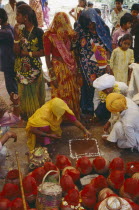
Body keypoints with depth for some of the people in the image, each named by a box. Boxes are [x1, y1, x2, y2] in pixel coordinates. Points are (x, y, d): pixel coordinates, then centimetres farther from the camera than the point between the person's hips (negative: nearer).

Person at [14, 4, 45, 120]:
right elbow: (17, 52, -4)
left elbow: (43, 52, -12)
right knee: (25, 92, 11)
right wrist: (17, 36, -14)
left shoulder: (38, 32, -10)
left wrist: (27, 53, -10)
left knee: (36, 92, 6)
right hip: (22, 67, 4)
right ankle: (27, 114, 26)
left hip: (35, 67, -4)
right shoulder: (20, 31, 3)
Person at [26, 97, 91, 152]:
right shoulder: (44, 115, -39)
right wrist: (49, 135, -29)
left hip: (52, 125, 6)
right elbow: (32, 129, -33)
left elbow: (74, 120, -18)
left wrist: (84, 130, -29)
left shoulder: (62, 106, -26)